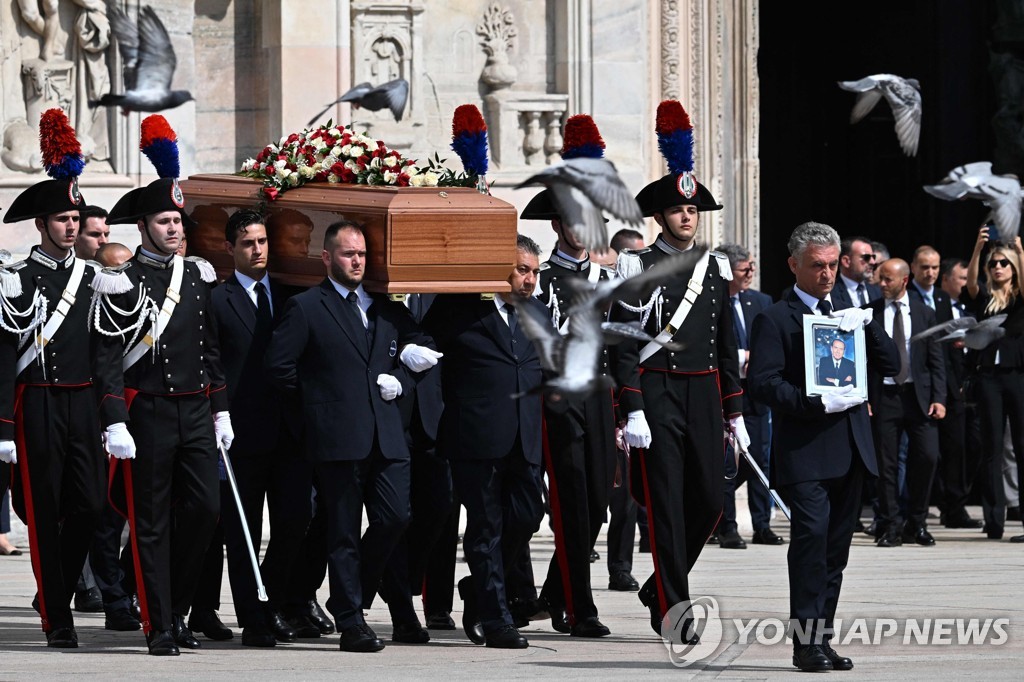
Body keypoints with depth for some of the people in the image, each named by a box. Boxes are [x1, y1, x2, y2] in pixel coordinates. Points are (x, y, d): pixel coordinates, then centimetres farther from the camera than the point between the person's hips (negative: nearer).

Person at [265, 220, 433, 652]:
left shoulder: (385, 308, 16)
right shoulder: (305, 308, 0)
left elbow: (420, 348, 24)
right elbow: (278, 365, -4)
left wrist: (400, 380, 7)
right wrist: (318, 395, 2)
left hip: (386, 436, 5)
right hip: (338, 436, -5)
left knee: (395, 518, -2)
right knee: (344, 532, -2)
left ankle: (352, 596, 19)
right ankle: (350, 622, 2)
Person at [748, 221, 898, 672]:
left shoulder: (848, 315, 19)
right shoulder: (775, 319, -1)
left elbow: (891, 366, 14)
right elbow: (762, 382, -11)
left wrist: (866, 325, -2)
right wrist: (817, 404, -20)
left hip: (850, 449, 6)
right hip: (804, 449, -6)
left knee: (836, 546, 7)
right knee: (812, 532, -19)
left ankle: (820, 638, 13)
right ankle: (806, 642, -17)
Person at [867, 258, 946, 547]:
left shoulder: (924, 314, 7)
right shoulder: (869, 313, 4)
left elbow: (936, 360, 7)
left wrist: (938, 398, -3)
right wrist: (862, 398, -4)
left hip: (919, 396, 1)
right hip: (884, 396, -1)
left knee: (927, 457, -6)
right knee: (886, 463, -1)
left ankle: (916, 523, 8)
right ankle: (891, 526, 6)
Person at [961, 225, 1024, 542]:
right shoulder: (984, 296, 9)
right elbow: (970, 282, -12)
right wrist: (978, 247, -27)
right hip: (989, 374, 2)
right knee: (991, 447, 2)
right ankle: (994, 519, 3)